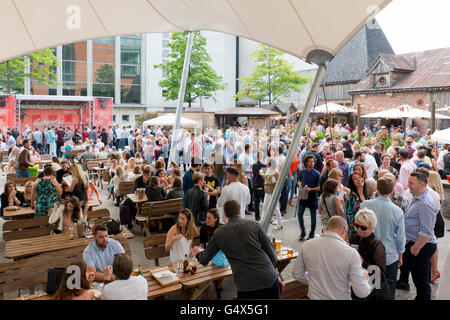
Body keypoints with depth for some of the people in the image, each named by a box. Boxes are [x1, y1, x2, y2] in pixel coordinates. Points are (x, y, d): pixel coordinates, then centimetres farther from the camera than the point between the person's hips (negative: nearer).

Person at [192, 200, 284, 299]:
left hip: (246, 287, 0)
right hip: (269, 279, 1)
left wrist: (198, 253, 36)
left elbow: (204, 260, 13)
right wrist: (275, 273, 17)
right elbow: (270, 250, 3)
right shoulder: (254, 225, -1)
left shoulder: (219, 233, 2)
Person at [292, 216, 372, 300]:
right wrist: (364, 278, 2)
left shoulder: (306, 246, -10)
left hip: (314, 296, 2)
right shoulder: (351, 253, -20)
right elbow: (361, 293, -18)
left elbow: (297, 275, 2)